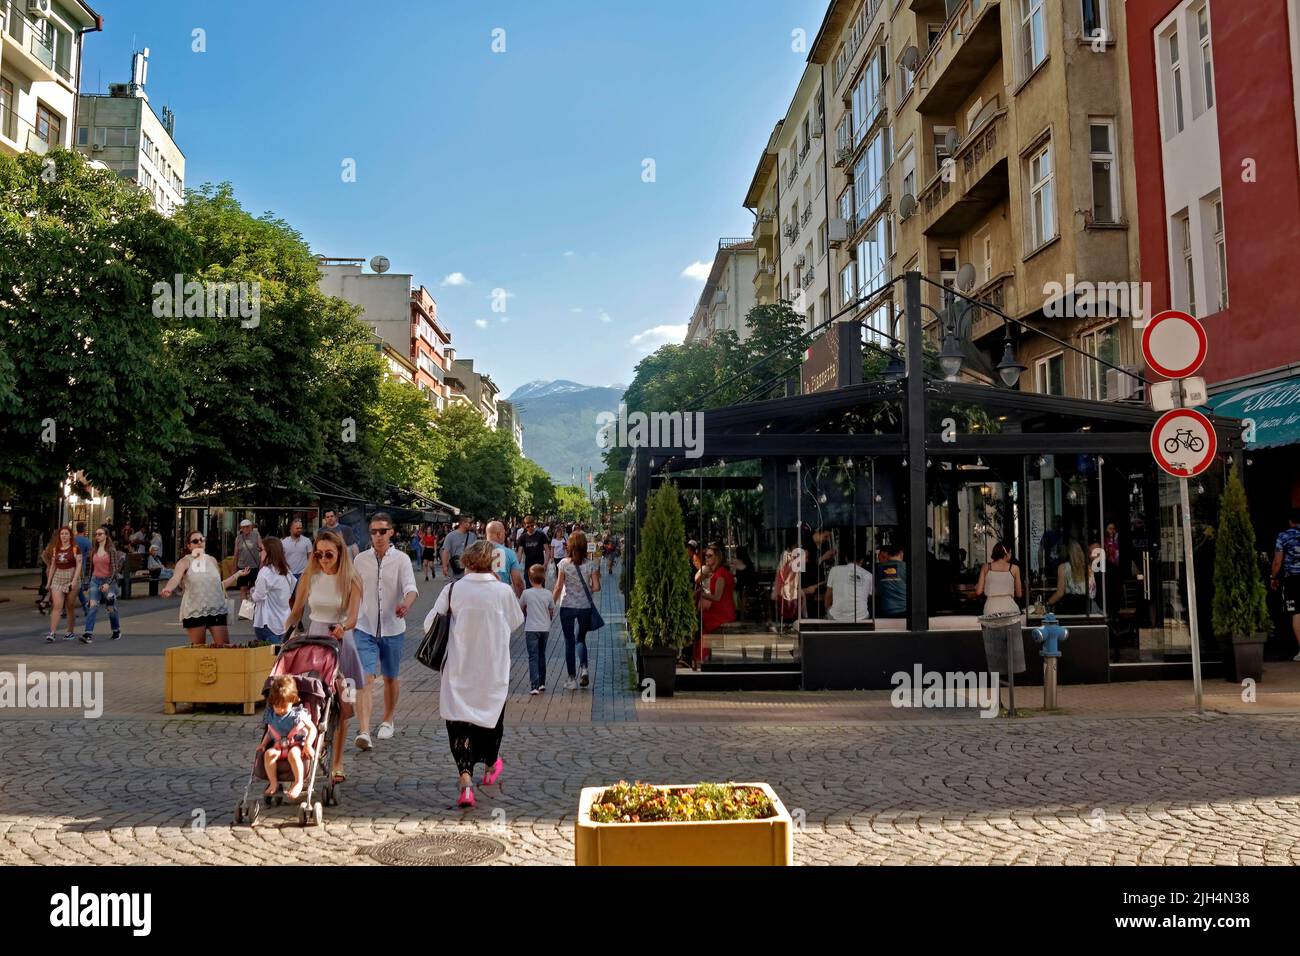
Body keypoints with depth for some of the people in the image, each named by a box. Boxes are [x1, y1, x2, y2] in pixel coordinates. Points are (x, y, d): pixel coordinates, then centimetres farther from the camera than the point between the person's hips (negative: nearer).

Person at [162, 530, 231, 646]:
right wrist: (169, 588, -41)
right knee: (199, 648, 2)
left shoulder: (212, 560, 12)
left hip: (217, 610, 3)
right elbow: (175, 578, -21)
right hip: (194, 611, -3)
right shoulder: (185, 562, -1)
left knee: (224, 645, -1)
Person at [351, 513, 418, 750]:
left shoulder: (401, 559, -5)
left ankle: (387, 721, 35)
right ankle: (363, 732, -18)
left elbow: (411, 587, -20)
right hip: (364, 628, 1)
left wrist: (406, 603, -42)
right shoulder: (361, 559, 3)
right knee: (365, 679, -12)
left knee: (391, 677, 15)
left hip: (393, 629, 0)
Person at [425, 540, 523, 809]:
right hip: (494, 669, 1)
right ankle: (490, 767, 41)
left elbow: (430, 623, -2)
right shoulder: (503, 591, -10)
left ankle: (465, 779, -15)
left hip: (460, 668, -1)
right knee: (491, 714, 21)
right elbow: (516, 621, 7)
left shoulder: (452, 590, -9)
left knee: (459, 719, 2)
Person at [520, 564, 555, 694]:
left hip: (531, 629, -3)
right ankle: (542, 683, 26)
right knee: (542, 655, 18)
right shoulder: (548, 594, -2)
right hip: (545, 629, 3)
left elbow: (520, 608, 6)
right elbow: (552, 612, 8)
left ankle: (534, 686, -14)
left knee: (533, 657, -4)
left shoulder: (526, 593, -10)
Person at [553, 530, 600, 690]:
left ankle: (571, 679, 10)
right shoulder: (590, 564, -3)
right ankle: (584, 668, -4)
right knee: (580, 639, 19)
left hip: (567, 606, -2)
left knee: (569, 641, 8)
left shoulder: (564, 564, -8)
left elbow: (558, 587, -8)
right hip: (585, 606, 2)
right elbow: (596, 587, -6)